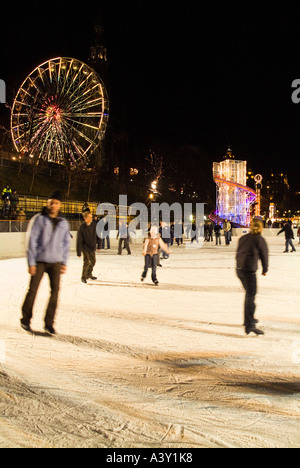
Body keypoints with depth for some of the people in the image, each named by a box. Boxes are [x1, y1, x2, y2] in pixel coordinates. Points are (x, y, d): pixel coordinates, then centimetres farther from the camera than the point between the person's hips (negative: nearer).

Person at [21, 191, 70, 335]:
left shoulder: (63, 223, 9)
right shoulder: (39, 220, -2)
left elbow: (66, 243, 16)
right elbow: (32, 241, -4)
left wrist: (64, 262, 10)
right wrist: (31, 263, -8)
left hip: (55, 262, 3)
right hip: (39, 261, -3)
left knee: (55, 290, -5)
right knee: (33, 289, -1)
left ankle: (49, 323, 4)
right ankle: (25, 320, 16)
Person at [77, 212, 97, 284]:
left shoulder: (94, 225, -6)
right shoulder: (82, 227, -16)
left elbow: (97, 236, 6)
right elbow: (79, 240, -14)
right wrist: (79, 252, -14)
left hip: (92, 247, 5)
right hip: (85, 247, -5)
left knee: (93, 261, 16)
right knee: (86, 262, -13)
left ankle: (89, 274, 38)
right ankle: (83, 277, 3)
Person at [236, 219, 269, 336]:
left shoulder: (243, 238, 13)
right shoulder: (260, 240, -5)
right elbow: (264, 256, 0)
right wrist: (265, 270, 15)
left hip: (239, 269, 7)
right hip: (249, 270, -7)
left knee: (249, 293, 22)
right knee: (251, 296, -6)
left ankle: (249, 319, 33)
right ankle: (250, 326, -9)